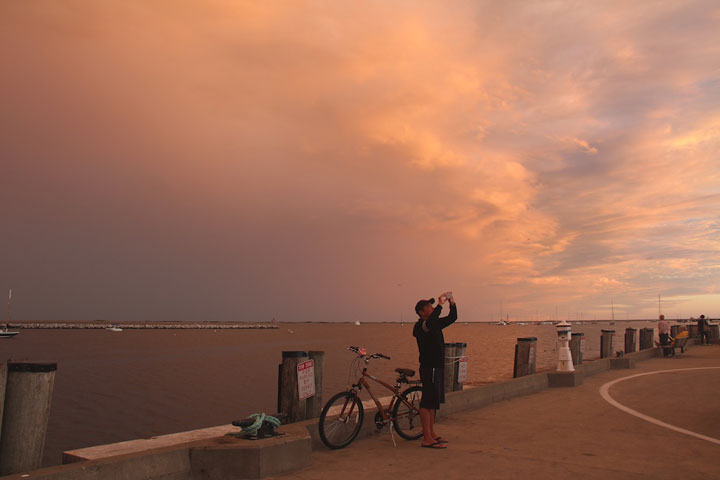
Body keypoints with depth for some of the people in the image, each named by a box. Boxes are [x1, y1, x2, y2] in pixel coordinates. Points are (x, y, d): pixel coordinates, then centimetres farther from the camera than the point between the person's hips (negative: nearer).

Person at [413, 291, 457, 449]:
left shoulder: (436, 323, 13)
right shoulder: (420, 326, -15)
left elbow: (452, 318, 20)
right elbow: (430, 323, -38)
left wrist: (452, 304, 4)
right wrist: (440, 304, -32)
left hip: (437, 367, 10)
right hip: (429, 368, -10)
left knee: (433, 402, 16)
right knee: (427, 402, -7)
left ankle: (432, 433, 26)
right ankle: (427, 439, -4)